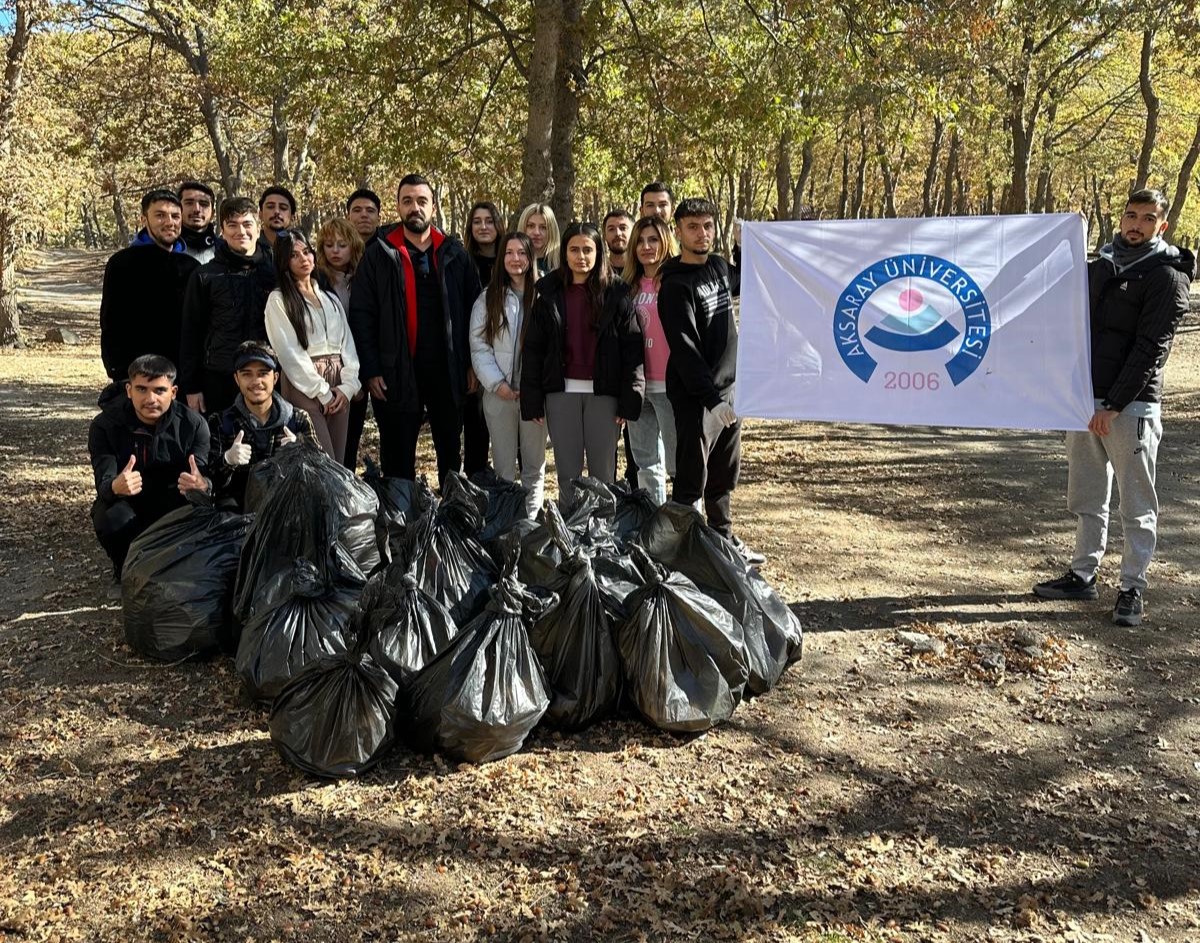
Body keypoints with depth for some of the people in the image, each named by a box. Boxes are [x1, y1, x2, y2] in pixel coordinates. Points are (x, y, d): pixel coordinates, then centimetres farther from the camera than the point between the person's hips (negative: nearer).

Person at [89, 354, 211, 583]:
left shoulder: (193, 425, -14)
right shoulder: (105, 425, -14)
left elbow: (203, 477, -23)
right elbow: (104, 483, -25)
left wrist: (202, 486, -50)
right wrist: (115, 487, -52)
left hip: (174, 505, 0)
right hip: (127, 504, 0)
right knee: (112, 519, -33)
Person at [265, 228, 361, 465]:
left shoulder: (331, 299, 18)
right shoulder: (279, 300, 0)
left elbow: (347, 343, 10)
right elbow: (289, 352, -7)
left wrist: (348, 385, -5)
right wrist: (322, 392, -10)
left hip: (339, 389, 5)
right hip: (304, 388, -5)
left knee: (338, 464, 4)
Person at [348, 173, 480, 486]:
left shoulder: (454, 254, 6)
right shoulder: (379, 255, 0)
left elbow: (473, 310, 7)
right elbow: (361, 316, -2)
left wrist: (471, 364, 0)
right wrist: (371, 370, -9)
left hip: (448, 371, 2)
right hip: (398, 374, -2)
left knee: (451, 451, 14)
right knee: (398, 458, 7)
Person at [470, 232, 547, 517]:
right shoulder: (488, 298, 6)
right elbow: (479, 347, 1)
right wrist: (497, 384, -10)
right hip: (499, 395, 1)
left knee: (535, 464, 9)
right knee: (504, 467, 6)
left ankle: (531, 519, 19)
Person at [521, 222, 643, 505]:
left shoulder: (616, 294, 2)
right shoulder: (549, 293, 7)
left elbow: (632, 348, -2)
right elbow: (533, 349, 6)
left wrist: (629, 401, -10)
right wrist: (532, 401, -1)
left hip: (604, 393, -1)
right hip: (562, 392, 2)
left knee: (603, 474, 4)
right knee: (568, 476, 6)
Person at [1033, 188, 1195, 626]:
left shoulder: (1166, 276, -7)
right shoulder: (1101, 265, 14)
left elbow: (1150, 349, -14)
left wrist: (1113, 406, -18)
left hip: (1131, 407, -7)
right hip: (1086, 400, 7)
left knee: (1137, 506, 1)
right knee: (1086, 498, 14)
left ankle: (1133, 588, 9)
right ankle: (1083, 575, 24)